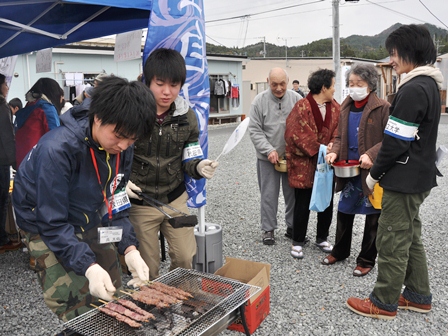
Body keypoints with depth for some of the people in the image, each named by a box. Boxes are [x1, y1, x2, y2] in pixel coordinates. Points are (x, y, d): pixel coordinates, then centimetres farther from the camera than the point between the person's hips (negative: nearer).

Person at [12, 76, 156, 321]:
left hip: (90, 223, 6)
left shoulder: (122, 149, -13)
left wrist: (129, 248, -17)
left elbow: (114, 203, -5)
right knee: (76, 309, -6)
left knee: (111, 297, 13)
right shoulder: (57, 149, -32)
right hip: (46, 226, -5)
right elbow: (53, 223, -29)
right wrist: (89, 267, -36)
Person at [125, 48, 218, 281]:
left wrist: (200, 167, -20)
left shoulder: (187, 117, -3)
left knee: (186, 258, 7)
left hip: (175, 199, 3)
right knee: (147, 268, 9)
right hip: (139, 203, -2)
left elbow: (188, 160, 3)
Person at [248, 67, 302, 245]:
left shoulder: (296, 99, -3)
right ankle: (268, 229, 21)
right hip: (268, 157, -1)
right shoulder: (260, 101, -6)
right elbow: (255, 130, -6)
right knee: (269, 195, 6)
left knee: (293, 193, 12)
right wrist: (269, 150, -15)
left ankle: (292, 226, 29)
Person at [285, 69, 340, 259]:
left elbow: (338, 130, 5)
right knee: (303, 204, 4)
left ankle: (322, 238, 32)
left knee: (327, 203, 14)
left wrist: (332, 146, -16)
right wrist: (318, 149, -19)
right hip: (304, 164, -6)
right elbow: (294, 134, -19)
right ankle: (297, 242, 19)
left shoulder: (335, 107, 7)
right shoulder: (301, 107, -13)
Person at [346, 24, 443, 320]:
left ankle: (384, 303, 14)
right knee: (411, 237, 18)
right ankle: (418, 296, 30)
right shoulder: (429, 85, 12)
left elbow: (396, 142, -21)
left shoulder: (413, 89, -20)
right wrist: (378, 161, 14)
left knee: (392, 240, 1)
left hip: (404, 179, -10)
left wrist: (374, 174, -8)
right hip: (419, 176, 10)